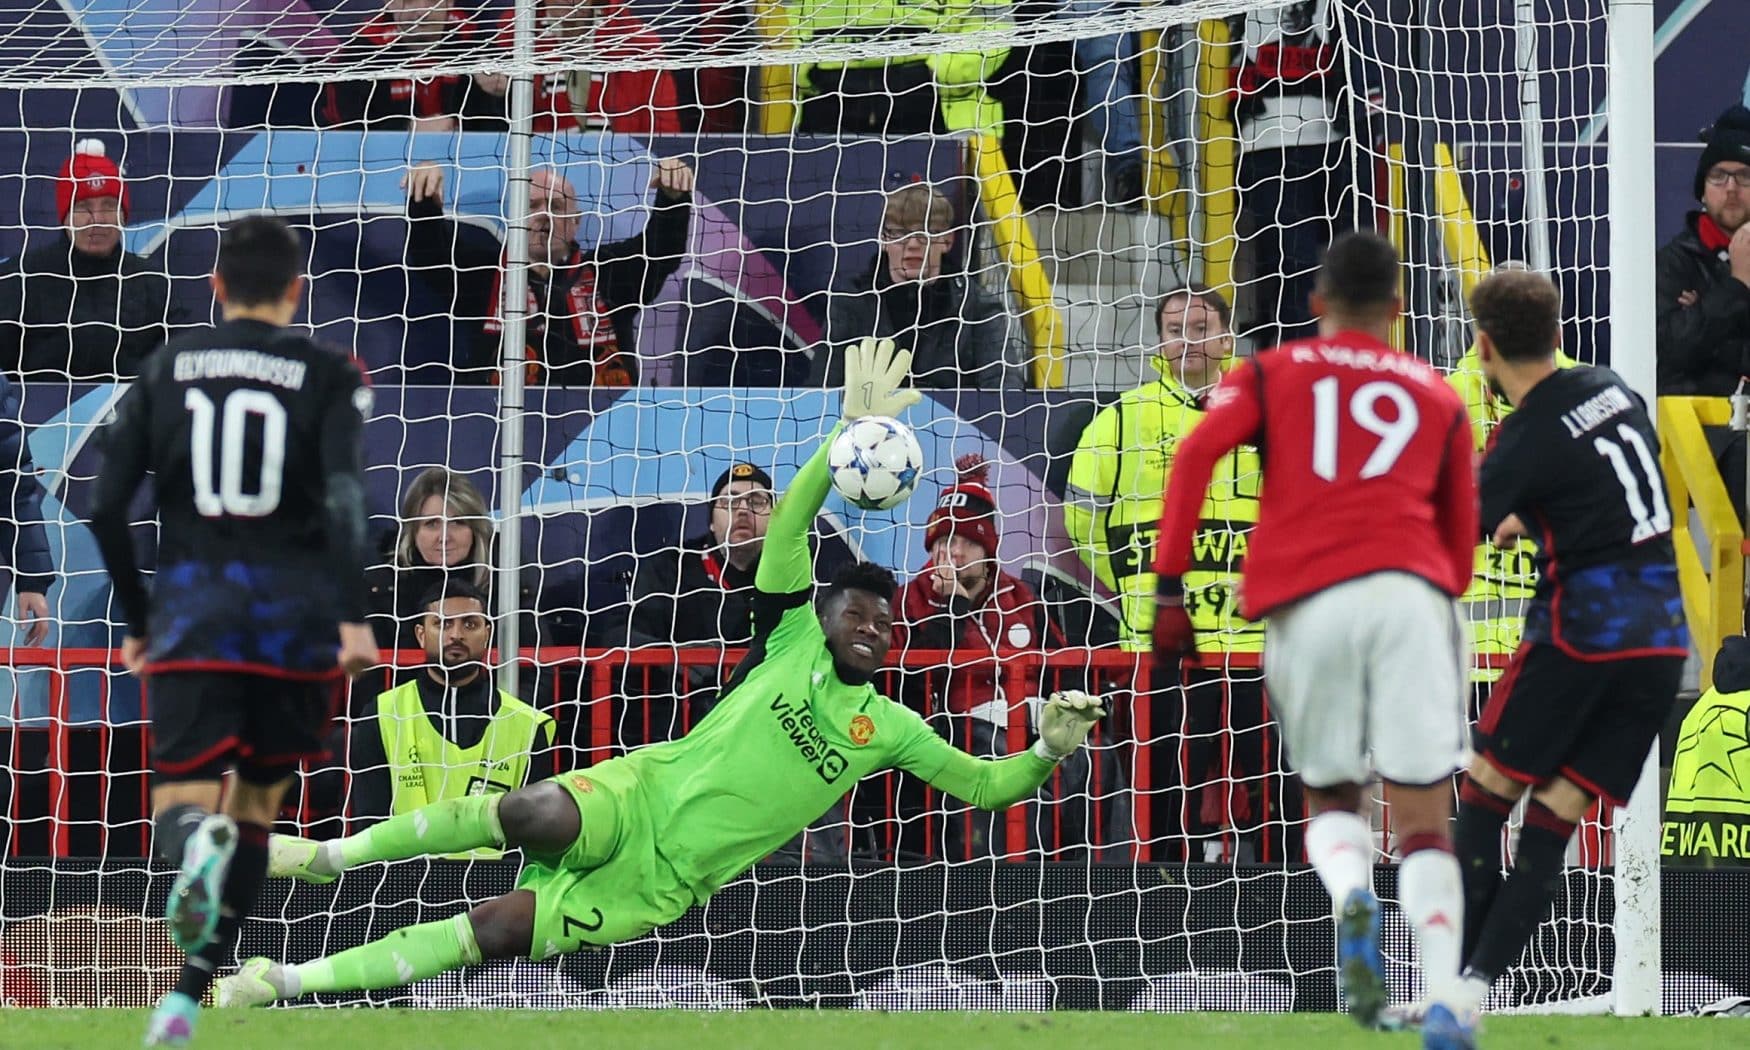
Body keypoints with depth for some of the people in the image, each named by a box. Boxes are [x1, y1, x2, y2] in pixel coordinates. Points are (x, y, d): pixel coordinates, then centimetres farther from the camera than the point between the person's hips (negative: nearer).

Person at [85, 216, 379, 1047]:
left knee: (184, 794, -4)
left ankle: (195, 842, -43)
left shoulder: (166, 369, 9)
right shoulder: (328, 375, 3)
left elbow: (105, 509, 5)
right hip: (294, 609, 0)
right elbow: (345, 500, -13)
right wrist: (353, 618, -18)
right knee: (258, 800, 14)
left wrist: (137, 620, 15)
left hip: (191, 607, 0)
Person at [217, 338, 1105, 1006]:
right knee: (532, 814, -33)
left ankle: (286, 981, -11)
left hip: (661, 884, 1)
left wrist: (1047, 751, -9)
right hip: (639, 796, -1)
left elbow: (983, 785, 9)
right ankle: (330, 855, -11)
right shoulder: (794, 636, 3)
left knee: (495, 931, -15)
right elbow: (786, 530, -8)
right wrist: (848, 438, -19)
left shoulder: (888, 727, 9)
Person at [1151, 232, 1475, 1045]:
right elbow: (1461, 537, 24)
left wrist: (1170, 591, -1)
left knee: (1330, 799, 17)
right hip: (1412, 590, 0)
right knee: (1423, 816, 0)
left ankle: (1351, 895, -16)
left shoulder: (1271, 374, 19)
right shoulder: (1437, 397, 22)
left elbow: (1196, 456, 1)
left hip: (1307, 604, 0)